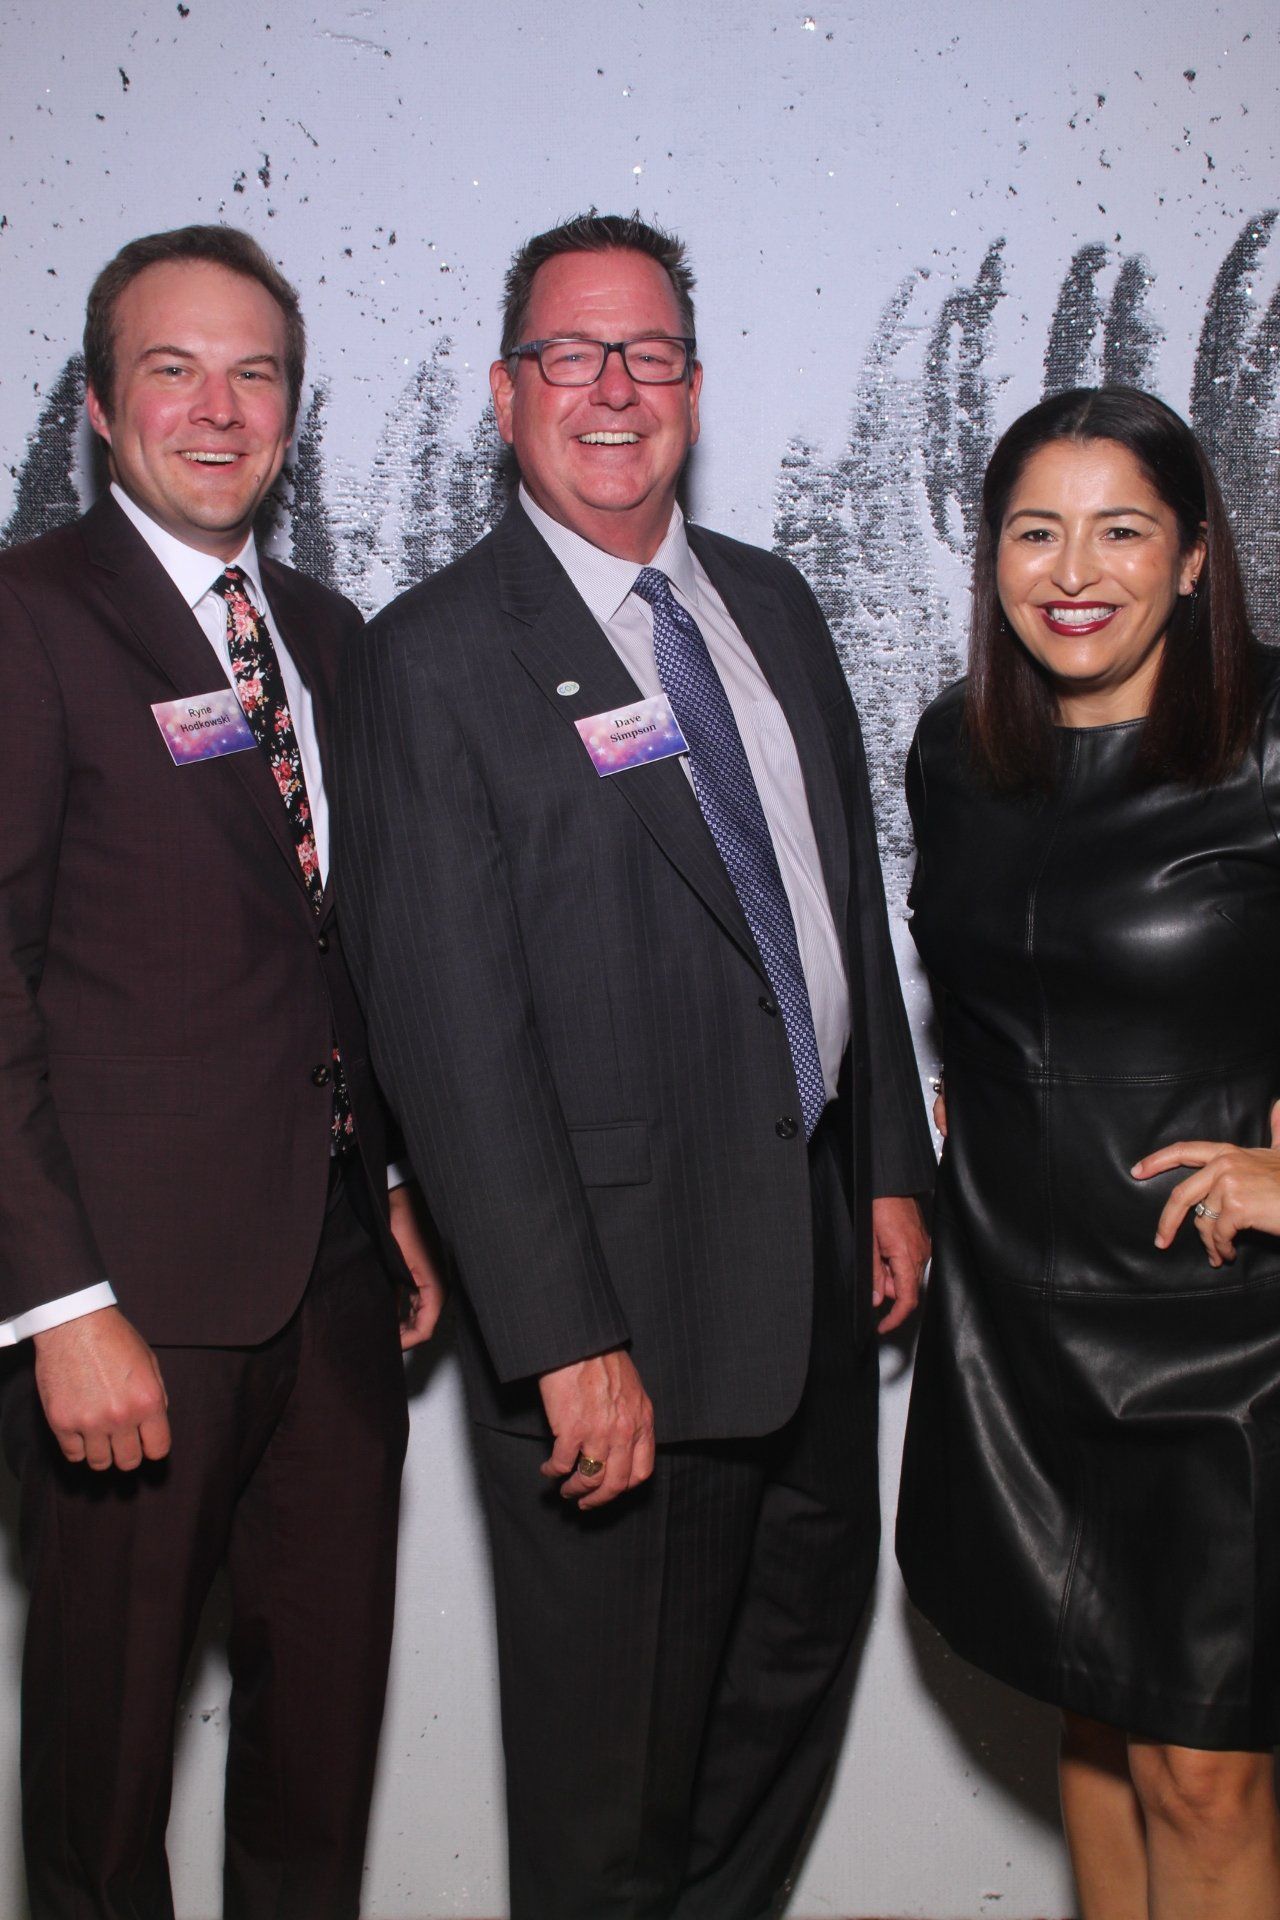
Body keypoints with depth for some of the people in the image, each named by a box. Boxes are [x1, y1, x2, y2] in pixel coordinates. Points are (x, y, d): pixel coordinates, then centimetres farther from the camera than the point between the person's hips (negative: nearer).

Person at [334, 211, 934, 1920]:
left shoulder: (774, 607, 9)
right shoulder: (435, 659, -13)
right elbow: (449, 1030, -17)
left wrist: (893, 1170, 12)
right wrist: (567, 1341, -21)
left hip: (818, 1252, 7)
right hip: (626, 1288, -7)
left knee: (803, 1653, 23)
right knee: (614, 1746, 11)